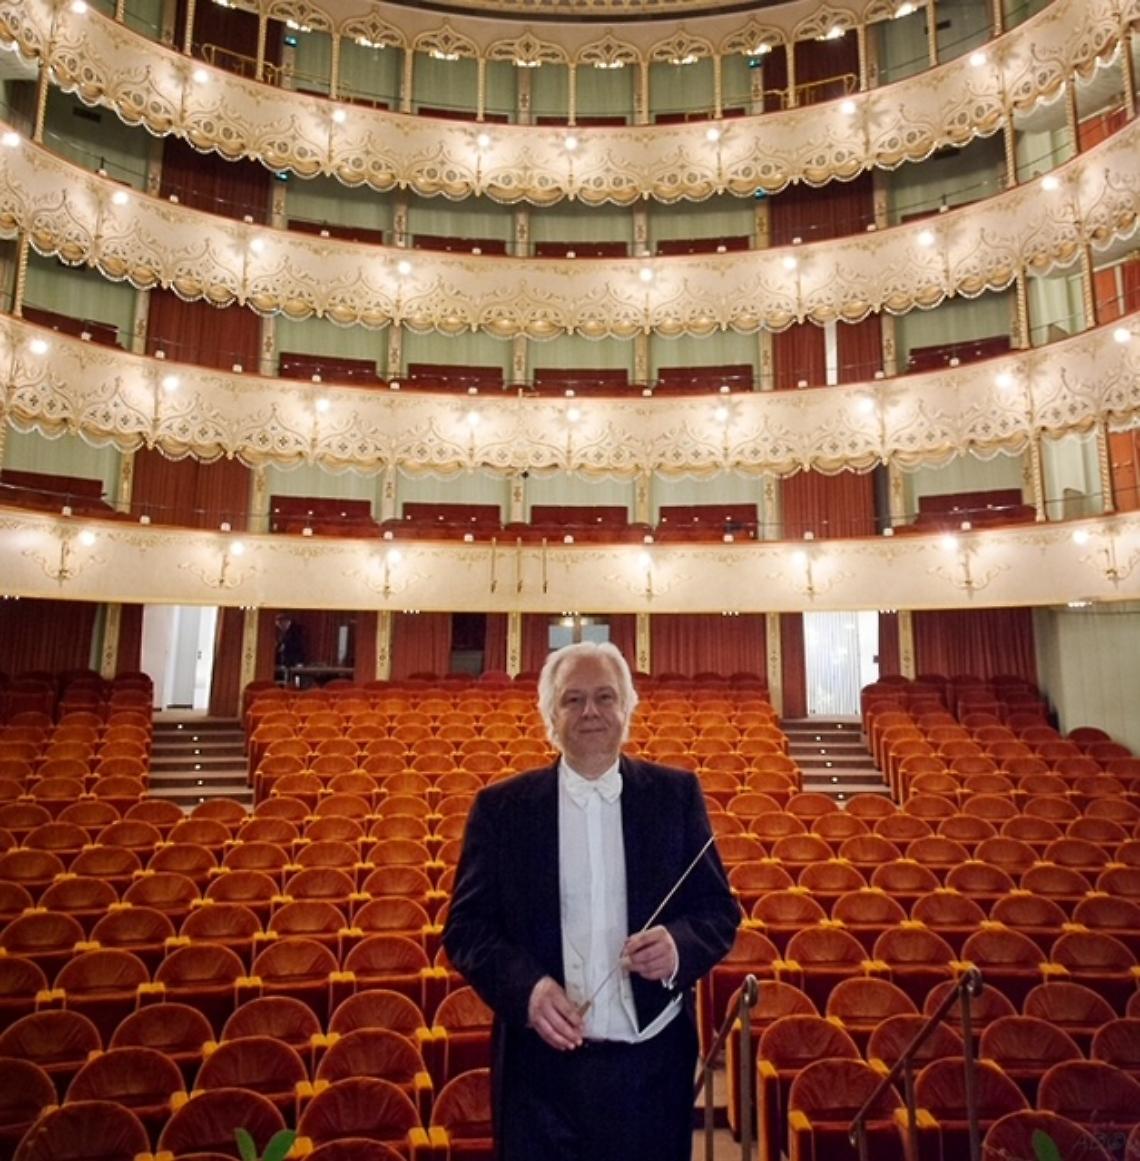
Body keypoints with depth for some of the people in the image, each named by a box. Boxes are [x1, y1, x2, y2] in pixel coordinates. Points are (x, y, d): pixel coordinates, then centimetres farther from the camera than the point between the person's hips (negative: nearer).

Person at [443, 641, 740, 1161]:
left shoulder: (676, 794, -1)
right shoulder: (501, 806, -3)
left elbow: (719, 908, 2)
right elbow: (466, 925, -1)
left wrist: (679, 945, -19)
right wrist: (526, 987, -18)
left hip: (653, 1062, 1)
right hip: (542, 1064, 0)